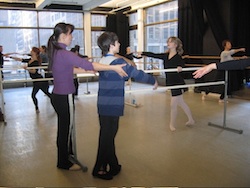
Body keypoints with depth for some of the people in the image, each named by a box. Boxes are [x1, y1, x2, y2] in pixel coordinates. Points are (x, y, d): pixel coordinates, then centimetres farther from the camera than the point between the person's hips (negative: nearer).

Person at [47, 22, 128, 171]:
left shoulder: (55, 52, 8)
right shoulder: (64, 53, -22)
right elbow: (88, 65, -28)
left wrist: (88, 70, 12)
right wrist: (114, 68, -27)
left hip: (58, 96, 9)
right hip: (64, 97, -9)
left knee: (65, 126, 24)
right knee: (66, 128, 6)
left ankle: (68, 152, 45)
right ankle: (64, 163, 24)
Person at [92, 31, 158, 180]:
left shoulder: (102, 61, 9)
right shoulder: (118, 62, -14)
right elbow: (137, 74, -9)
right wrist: (153, 81, 5)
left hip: (102, 105, 8)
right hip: (112, 106, -8)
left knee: (107, 135, 14)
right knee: (107, 137, 3)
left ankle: (113, 166, 26)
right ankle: (99, 169, 14)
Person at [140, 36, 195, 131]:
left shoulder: (178, 57, -14)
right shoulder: (166, 56, 6)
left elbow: (181, 62, -33)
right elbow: (154, 55, 3)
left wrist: (180, 67, -55)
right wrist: (142, 53, -3)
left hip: (177, 83, -7)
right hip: (171, 83, 7)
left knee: (173, 104, 2)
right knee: (181, 103, 18)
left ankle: (172, 124, 22)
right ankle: (191, 120, 35)